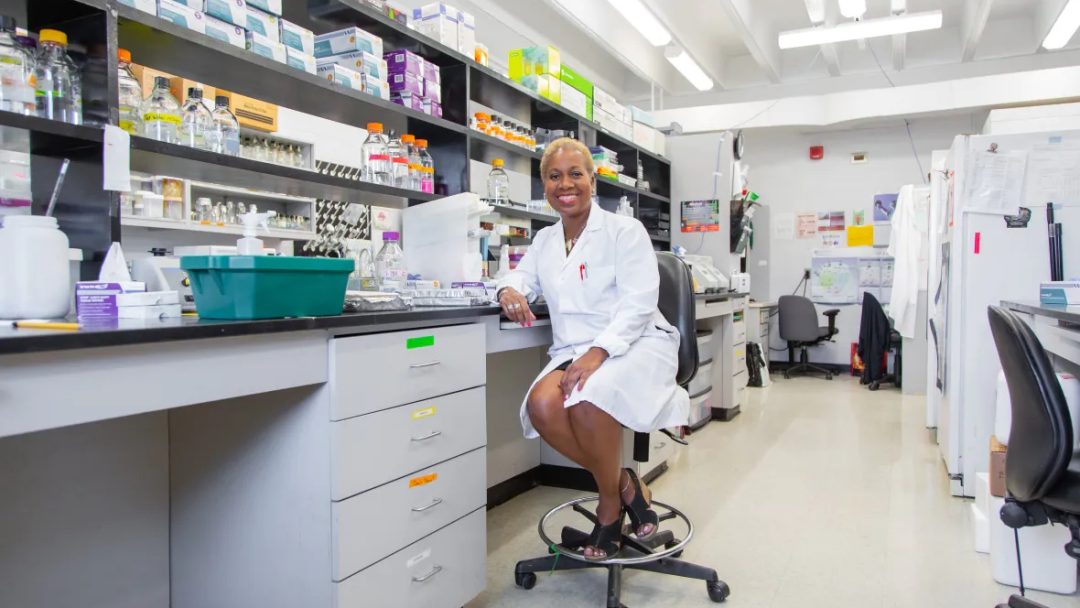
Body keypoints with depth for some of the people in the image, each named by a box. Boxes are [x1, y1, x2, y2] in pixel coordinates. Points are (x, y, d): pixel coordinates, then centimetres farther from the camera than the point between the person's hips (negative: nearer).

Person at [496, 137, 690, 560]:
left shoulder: (625, 231, -1)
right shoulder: (544, 240, 17)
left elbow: (639, 304, -11)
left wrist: (598, 352, -26)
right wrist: (509, 290, -6)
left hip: (636, 344, -4)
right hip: (573, 351, 5)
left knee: (588, 398, -36)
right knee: (542, 405, -28)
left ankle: (610, 501, -7)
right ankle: (624, 484, -5)